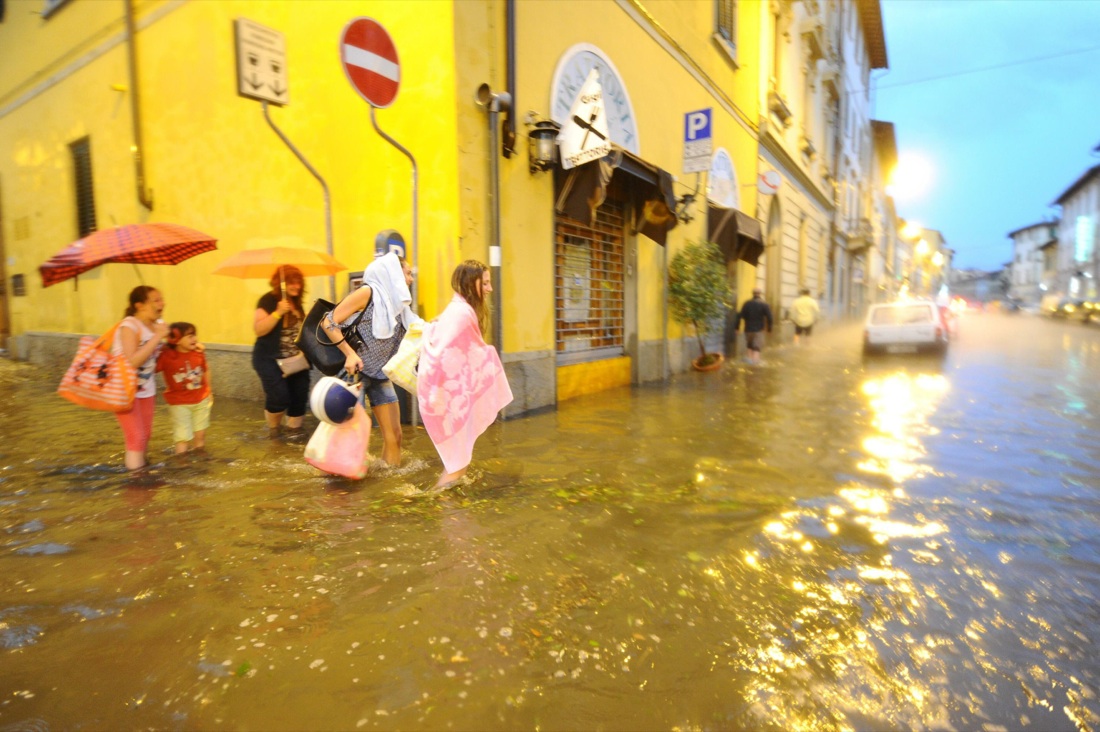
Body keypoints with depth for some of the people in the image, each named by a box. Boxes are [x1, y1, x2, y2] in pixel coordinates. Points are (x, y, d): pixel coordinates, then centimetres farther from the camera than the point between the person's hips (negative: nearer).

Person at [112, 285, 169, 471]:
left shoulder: (158, 324, 0)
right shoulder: (129, 326, -21)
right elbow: (132, 362, -32)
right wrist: (157, 337, -29)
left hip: (146, 389, 7)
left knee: (146, 434, 14)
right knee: (136, 437, -5)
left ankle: (138, 464, 30)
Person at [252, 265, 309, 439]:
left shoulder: (296, 302, 10)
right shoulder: (268, 300, -11)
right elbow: (258, 329, -19)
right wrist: (278, 312, -28)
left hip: (295, 360, 7)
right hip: (271, 360, -6)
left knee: (300, 395, 3)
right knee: (279, 397, -13)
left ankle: (294, 428, 21)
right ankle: (273, 426, 17)